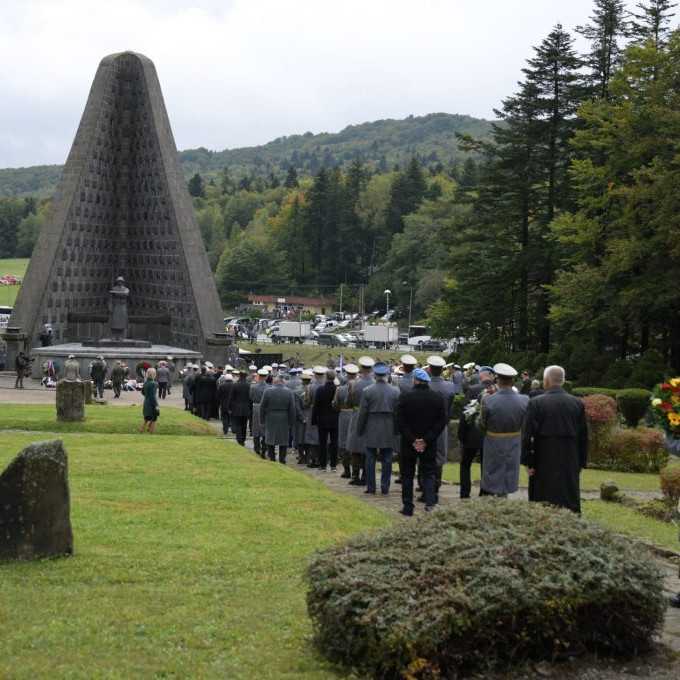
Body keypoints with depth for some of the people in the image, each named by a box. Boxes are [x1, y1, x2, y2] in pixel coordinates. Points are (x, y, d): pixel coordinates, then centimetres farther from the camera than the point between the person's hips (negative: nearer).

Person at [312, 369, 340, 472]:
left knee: (322, 443, 6)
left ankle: (323, 465, 7)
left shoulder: (320, 390, -11)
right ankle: (333, 465, 9)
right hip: (335, 420, 1)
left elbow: (316, 406, -7)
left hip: (323, 421, -1)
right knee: (334, 443, 7)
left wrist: (314, 420, 1)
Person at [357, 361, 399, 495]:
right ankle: (385, 487, 7)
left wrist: (359, 430, 6)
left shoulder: (367, 391, -6)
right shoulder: (395, 391, 0)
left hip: (371, 430, -1)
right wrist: (396, 429, 11)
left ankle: (371, 487, 7)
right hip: (389, 431, 1)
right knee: (387, 460, 6)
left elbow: (362, 413, -4)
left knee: (370, 459, 5)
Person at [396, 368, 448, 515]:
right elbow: (442, 421, -5)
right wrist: (427, 440, -7)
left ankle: (408, 507, 13)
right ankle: (430, 502, -10)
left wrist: (412, 440, -9)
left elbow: (400, 421, -11)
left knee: (407, 475, 10)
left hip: (408, 443, -1)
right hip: (430, 445, 1)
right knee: (429, 473, 10)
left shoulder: (404, 397, -9)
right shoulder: (438, 398, -2)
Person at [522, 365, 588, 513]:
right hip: (570, 463, 3)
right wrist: (581, 462, 12)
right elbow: (583, 436, 4)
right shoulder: (577, 404, 1)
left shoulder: (536, 403, -9)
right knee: (571, 504, 8)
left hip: (544, 463, -2)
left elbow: (528, 435, -10)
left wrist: (528, 462, -3)